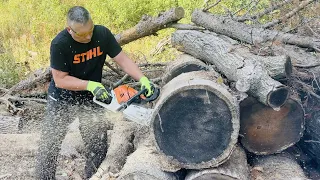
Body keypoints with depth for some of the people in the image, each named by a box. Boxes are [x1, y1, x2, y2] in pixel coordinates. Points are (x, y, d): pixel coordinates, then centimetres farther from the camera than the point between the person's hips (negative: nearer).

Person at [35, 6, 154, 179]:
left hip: (91, 99, 3)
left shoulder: (102, 34, -17)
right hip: (62, 99, -2)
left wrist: (143, 79, -26)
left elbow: (123, 60, -13)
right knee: (49, 145, 6)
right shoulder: (59, 44, -26)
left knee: (98, 148, 4)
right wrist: (89, 85, -34)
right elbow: (60, 80, -23)